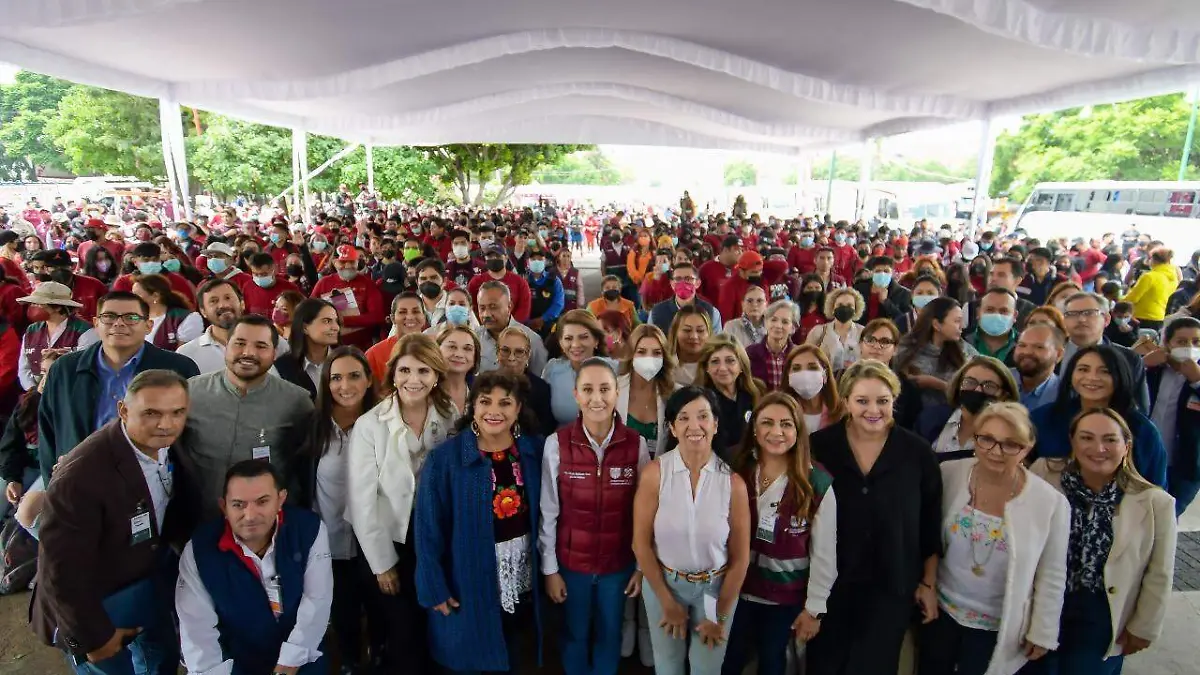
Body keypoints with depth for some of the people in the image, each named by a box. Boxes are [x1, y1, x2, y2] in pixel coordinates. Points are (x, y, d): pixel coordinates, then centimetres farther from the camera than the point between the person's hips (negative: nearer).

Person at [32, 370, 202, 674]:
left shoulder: (171, 448, -14)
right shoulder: (80, 476, -34)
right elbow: (62, 567, -24)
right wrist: (95, 635, -14)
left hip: (153, 579, 6)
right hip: (95, 598, -6)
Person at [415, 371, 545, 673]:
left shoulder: (535, 450, -7)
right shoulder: (444, 458, -16)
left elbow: (544, 513, 2)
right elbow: (429, 529, -12)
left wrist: (547, 567, 3)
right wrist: (434, 588, -11)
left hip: (524, 577, 3)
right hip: (470, 581, -3)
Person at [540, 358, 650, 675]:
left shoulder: (636, 444, -12)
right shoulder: (557, 444, -16)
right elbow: (548, 512, -8)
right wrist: (549, 568, -3)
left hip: (619, 563, 1)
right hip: (571, 562, -1)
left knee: (609, 637, 21)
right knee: (575, 636, 21)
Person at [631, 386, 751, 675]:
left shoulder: (733, 482, -16)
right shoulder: (654, 473, -17)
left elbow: (740, 558, -6)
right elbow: (641, 544, -10)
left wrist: (720, 617, 0)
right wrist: (668, 603, -4)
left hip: (716, 589, 0)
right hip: (662, 583, 0)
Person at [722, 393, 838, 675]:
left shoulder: (818, 483, -15)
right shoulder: (737, 472, -10)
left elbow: (824, 552, -9)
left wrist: (814, 607, -6)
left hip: (786, 596, -1)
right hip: (737, 589, 1)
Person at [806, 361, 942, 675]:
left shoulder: (918, 453, -8)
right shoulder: (820, 445, -11)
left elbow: (931, 526, 1)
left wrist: (929, 583, 4)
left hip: (892, 587, 0)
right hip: (829, 582, 0)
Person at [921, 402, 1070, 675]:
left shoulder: (1052, 503, -16)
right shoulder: (948, 475, -14)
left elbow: (1051, 577, -5)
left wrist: (1043, 633, 1)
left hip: (998, 626, -1)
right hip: (940, 610, 2)